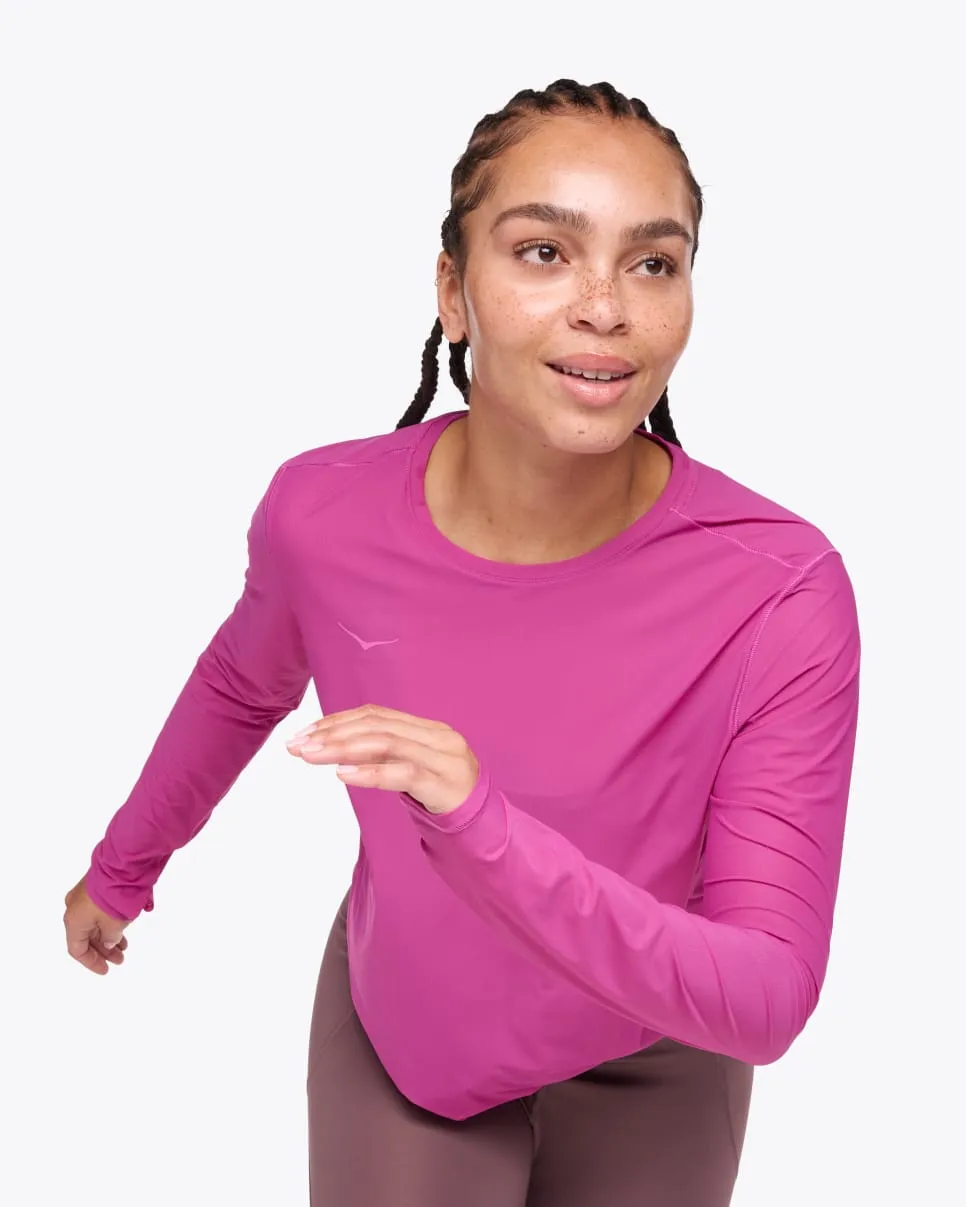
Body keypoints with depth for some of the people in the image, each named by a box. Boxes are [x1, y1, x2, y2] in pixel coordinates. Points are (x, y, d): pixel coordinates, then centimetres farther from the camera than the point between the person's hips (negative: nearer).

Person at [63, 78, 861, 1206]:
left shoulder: (784, 592, -29)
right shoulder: (321, 512, -22)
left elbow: (770, 1000, -28)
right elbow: (240, 687, 2)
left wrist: (489, 837, -43)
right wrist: (120, 867, 18)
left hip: (644, 1073, 0)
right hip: (392, 1027, 1)